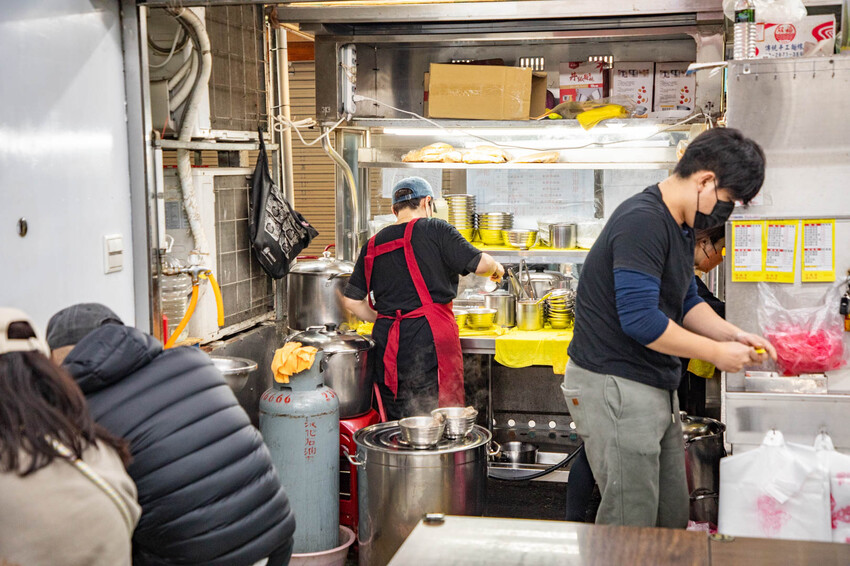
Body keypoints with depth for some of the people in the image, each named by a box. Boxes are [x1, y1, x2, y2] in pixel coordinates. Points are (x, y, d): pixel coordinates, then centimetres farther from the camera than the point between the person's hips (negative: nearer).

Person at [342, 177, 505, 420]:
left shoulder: (373, 245, 12)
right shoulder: (435, 230, -2)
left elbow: (352, 301, 12)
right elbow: (479, 264, -7)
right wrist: (496, 268, 15)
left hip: (387, 341, 5)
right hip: (429, 336, -5)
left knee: (396, 421, 12)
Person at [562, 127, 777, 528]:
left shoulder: (681, 225, 12)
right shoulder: (642, 221, -21)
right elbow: (640, 319, -27)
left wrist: (733, 335, 4)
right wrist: (716, 352, -17)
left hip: (655, 387, 10)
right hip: (615, 387, -10)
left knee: (673, 518, 16)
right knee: (631, 525, -2)